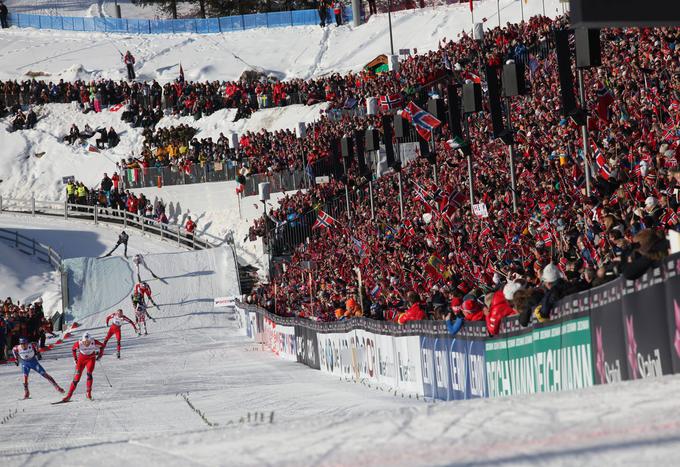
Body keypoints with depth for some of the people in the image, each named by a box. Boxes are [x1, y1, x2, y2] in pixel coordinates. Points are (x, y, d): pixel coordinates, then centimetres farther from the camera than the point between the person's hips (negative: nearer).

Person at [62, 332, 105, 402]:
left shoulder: (94, 342, -24)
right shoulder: (79, 343, -24)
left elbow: (102, 346, -3)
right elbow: (73, 349, -1)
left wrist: (100, 355, -2)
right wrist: (75, 359, 2)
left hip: (91, 359, 0)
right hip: (81, 359, 0)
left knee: (89, 374, -24)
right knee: (76, 378, -5)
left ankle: (88, 393, -14)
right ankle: (69, 396, 0)